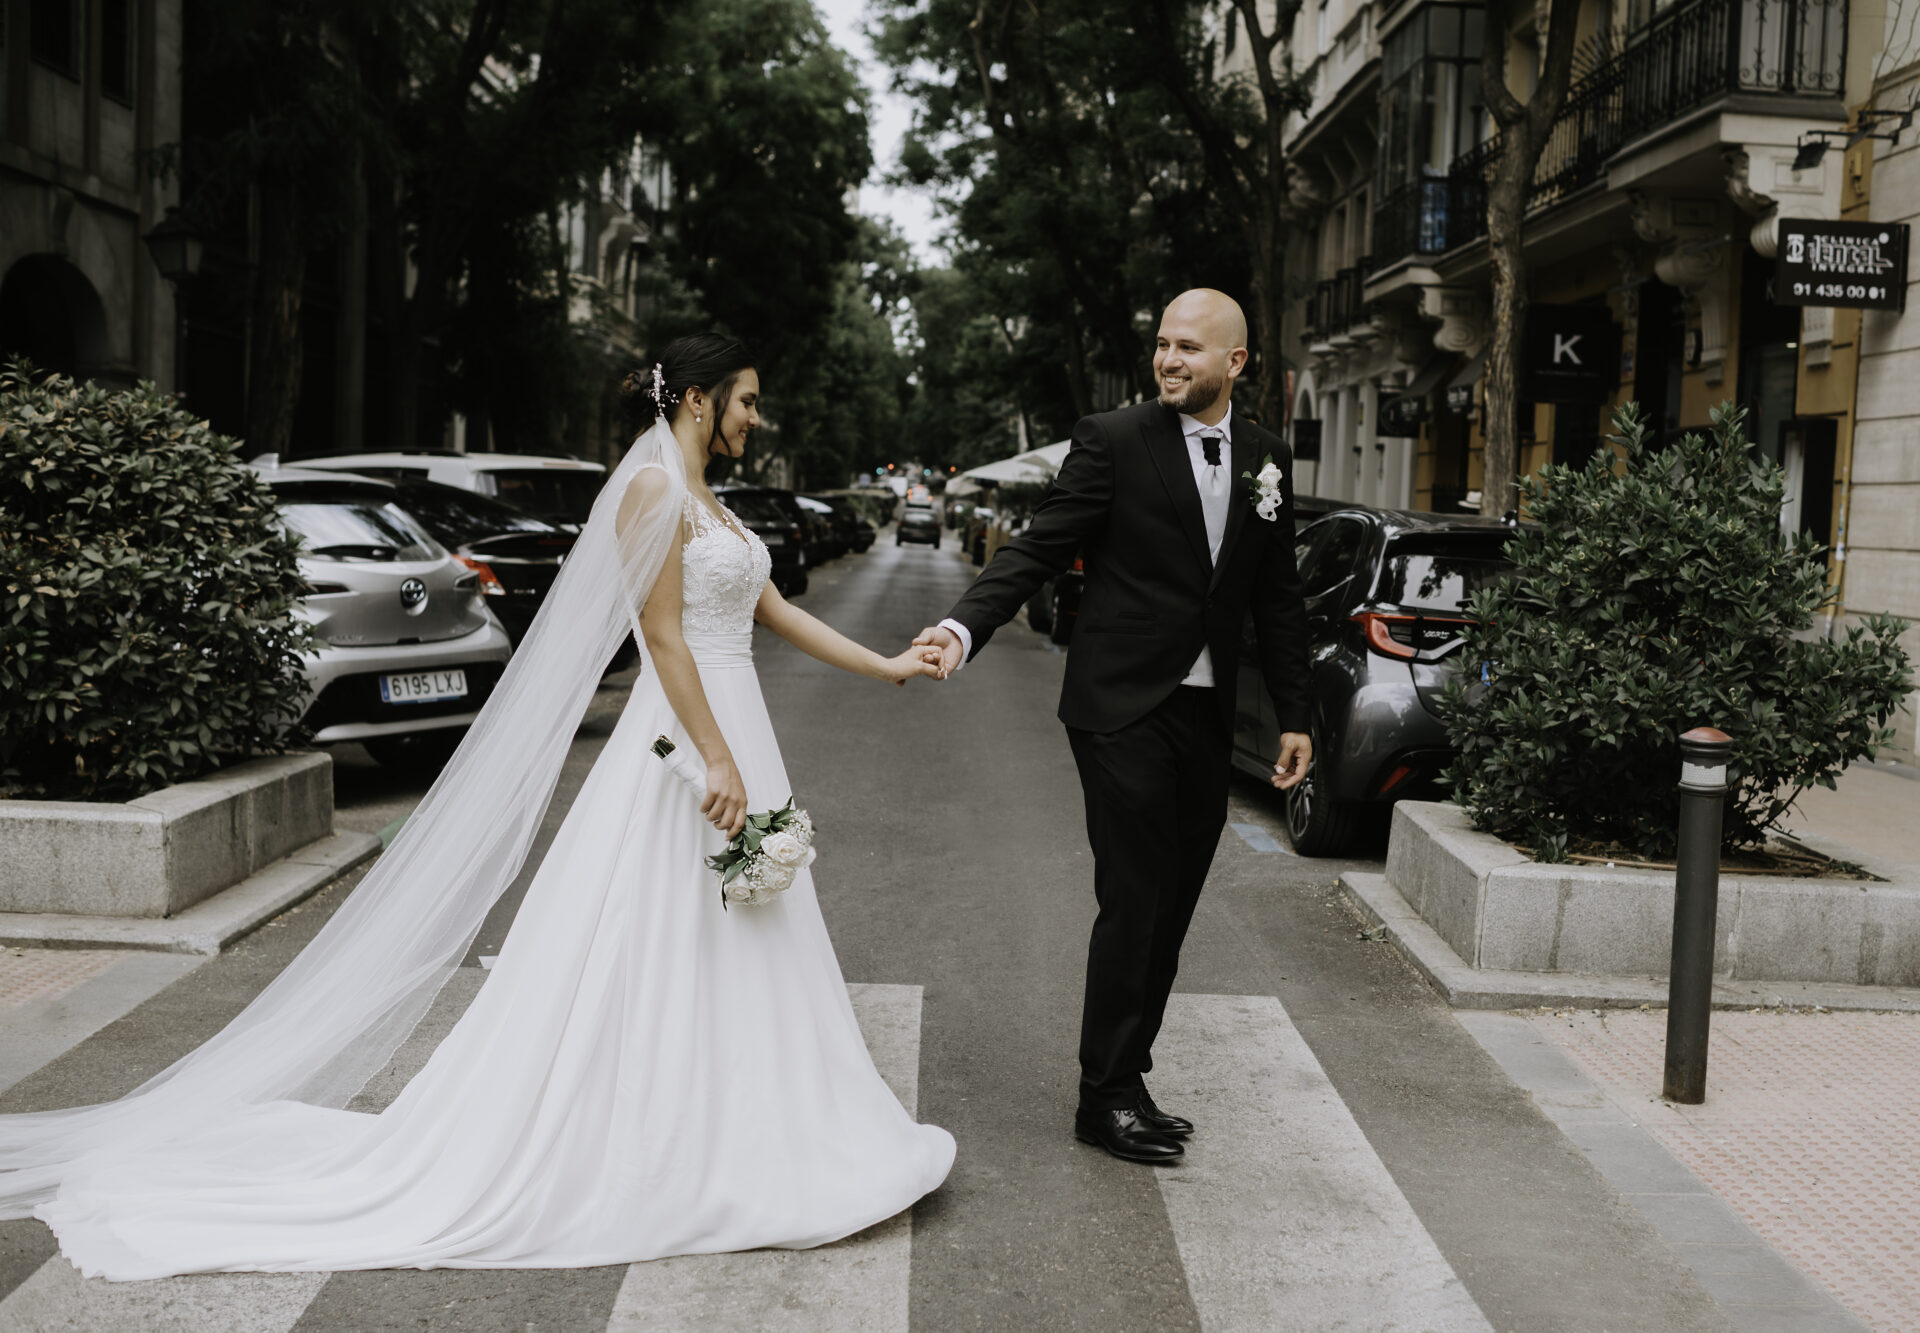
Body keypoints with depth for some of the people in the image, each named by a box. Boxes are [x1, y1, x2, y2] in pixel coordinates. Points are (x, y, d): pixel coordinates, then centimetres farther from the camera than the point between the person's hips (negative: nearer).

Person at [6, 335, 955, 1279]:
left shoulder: (709, 504, 17)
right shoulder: (652, 489, -11)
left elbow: (772, 610, 21)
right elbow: (664, 636, -17)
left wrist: (885, 667, 22)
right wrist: (718, 762, -22)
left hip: (736, 734, 9)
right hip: (685, 741, -9)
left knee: (730, 953, 11)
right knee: (645, 959, -5)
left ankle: (710, 1152, 19)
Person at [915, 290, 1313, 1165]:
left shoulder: (1267, 461, 10)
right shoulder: (1113, 440, -5)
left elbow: (1277, 599, 14)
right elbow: (1037, 549, -10)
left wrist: (1293, 716, 13)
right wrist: (962, 627, -26)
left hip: (1206, 718, 5)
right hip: (1123, 709, -5)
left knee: (1169, 912, 9)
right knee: (1135, 906, -4)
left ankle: (1125, 1083, 21)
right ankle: (1107, 1098, 8)